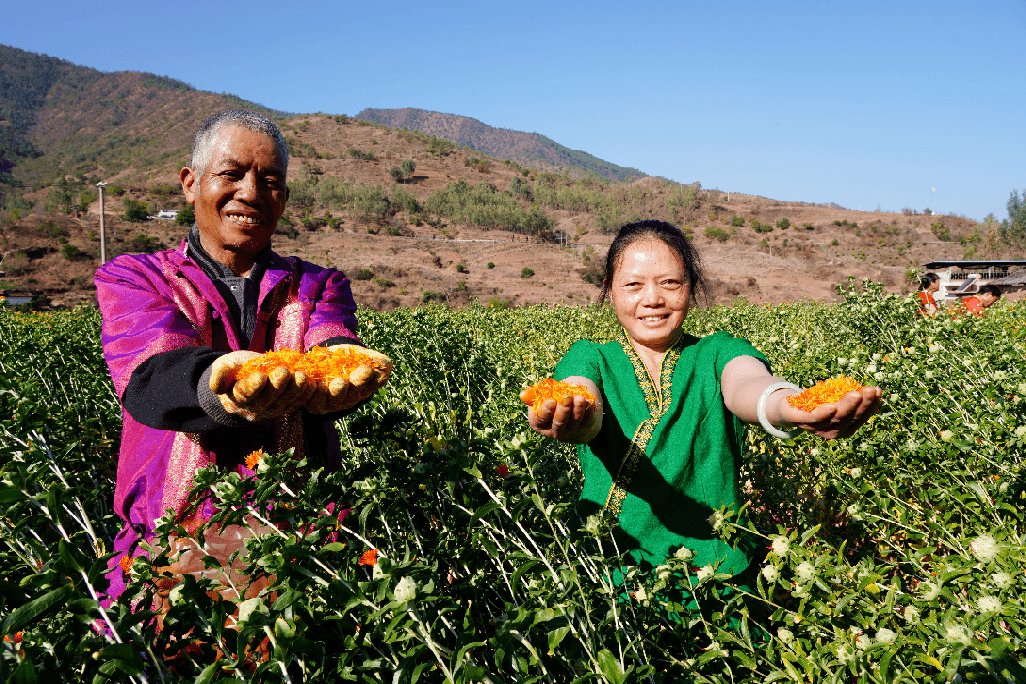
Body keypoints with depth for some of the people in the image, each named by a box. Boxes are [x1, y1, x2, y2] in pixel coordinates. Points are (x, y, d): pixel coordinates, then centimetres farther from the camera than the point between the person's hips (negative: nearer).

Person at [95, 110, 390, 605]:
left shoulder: (319, 288, 15)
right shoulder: (130, 280, 9)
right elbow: (151, 377, -12)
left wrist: (333, 373, -35)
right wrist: (221, 386, -37)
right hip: (172, 552, -1)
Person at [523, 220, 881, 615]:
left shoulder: (718, 353, 7)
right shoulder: (591, 359, 6)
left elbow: (746, 386, -17)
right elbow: (583, 401, -17)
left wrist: (787, 405, -41)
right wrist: (574, 420, -42)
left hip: (717, 570, 0)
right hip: (609, 575, 0)